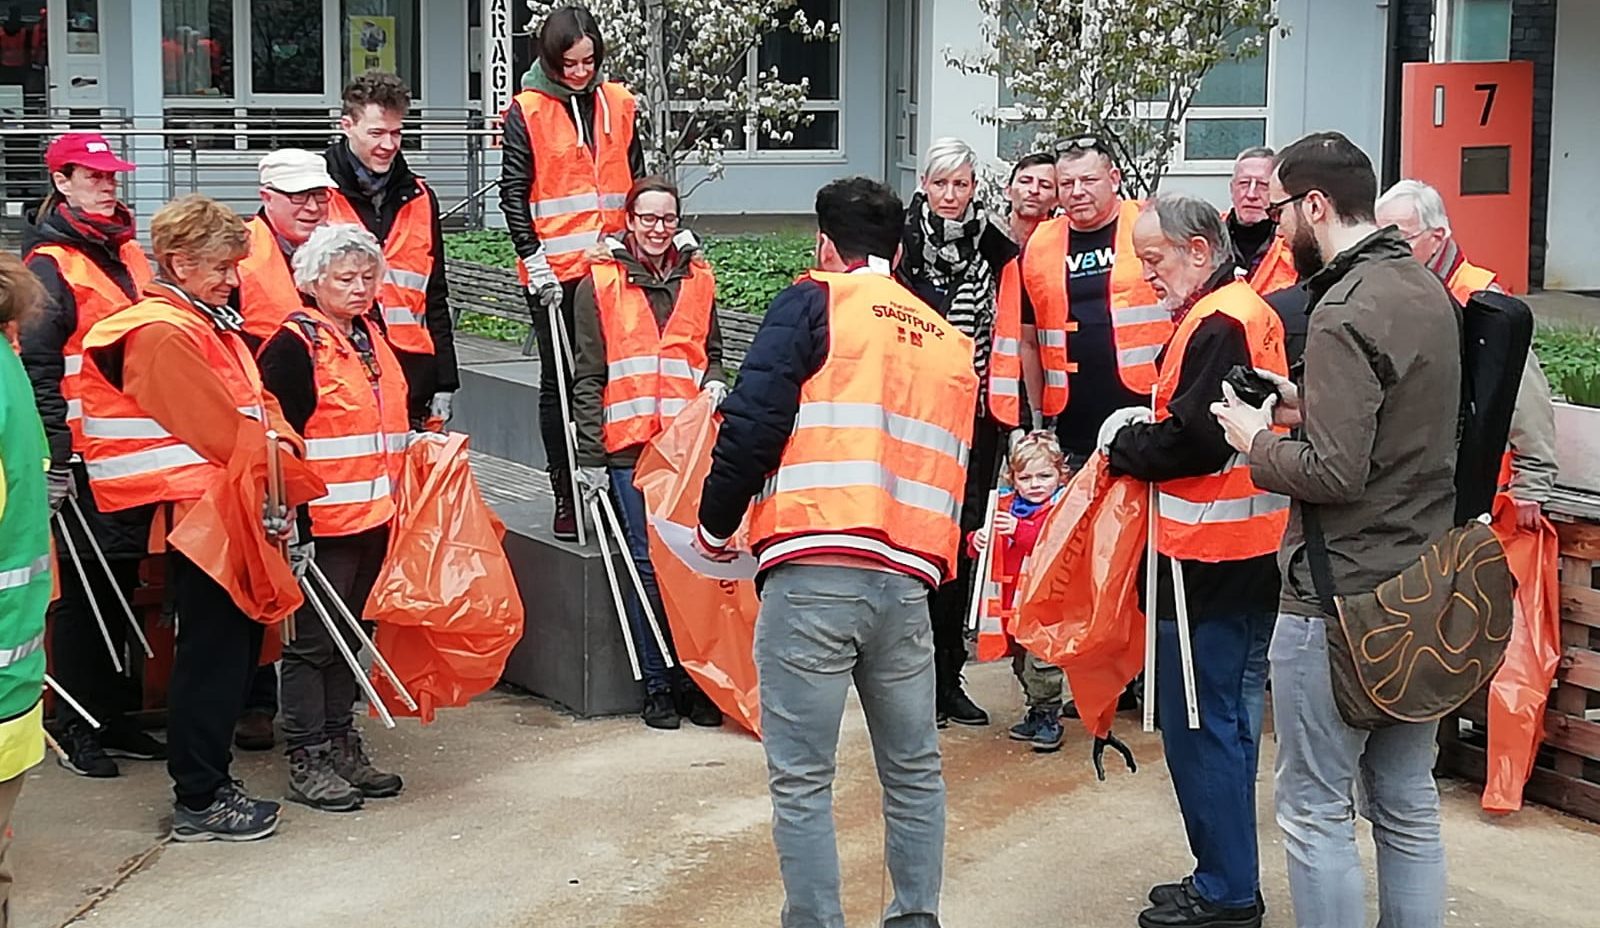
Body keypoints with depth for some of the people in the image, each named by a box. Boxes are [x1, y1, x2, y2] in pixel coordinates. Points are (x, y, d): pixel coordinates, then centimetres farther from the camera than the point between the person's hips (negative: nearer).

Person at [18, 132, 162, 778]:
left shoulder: (127, 251, 15)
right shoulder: (50, 263, -9)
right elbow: (38, 366, -14)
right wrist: (55, 456, -18)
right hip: (86, 456, -7)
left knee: (122, 580, 14)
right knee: (84, 586, 0)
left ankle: (112, 712, 25)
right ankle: (77, 724, 11)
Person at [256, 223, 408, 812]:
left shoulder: (371, 337, 14)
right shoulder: (295, 346, -11)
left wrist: (397, 502, 24)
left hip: (373, 516, 8)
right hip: (323, 521, -8)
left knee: (347, 637, 15)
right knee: (315, 641, -1)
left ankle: (341, 745, 24)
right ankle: (306, 762, 7)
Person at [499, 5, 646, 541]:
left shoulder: (619, 104, 9)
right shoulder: (527, 112, -1)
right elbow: (513, 193, -3)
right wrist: (533, 258, -10)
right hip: (554, 270, -3)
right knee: (559, 383, 4)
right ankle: (565, 498, 10)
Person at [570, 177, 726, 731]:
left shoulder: (697, 279, 13)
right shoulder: (600, 283, 4)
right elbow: (588, 376, 3)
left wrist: (715, 383, 3)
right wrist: (590, 454, -3)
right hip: (629, 445, -3)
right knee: (647, 564, -2)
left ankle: (694, 676, 10)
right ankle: (657, 684, 7)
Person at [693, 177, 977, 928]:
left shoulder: (812, 305, 2)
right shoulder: (950, 339, 21)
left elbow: (753, 422, -6)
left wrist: (715, 526, 6)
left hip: (812, 574, -5)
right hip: (907, 579, 6)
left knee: (801, 778, 2)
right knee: (914, 770, 19)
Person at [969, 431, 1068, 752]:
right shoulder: (1007, 506, 11)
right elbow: (993, 547, 18)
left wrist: (1020, 530, -35)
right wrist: (978, 541, -6)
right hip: (1013, 600, 7)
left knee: (1040, 660, -9)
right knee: (1020, 660, 16)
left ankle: (1049, 717, 4)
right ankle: (1036, 713, 30)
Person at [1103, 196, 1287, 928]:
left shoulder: (1217, 325, -16)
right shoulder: (1248, 311, 15)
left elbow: (1193, 441, -22)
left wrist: (1121, 443, -7)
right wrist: (1144, 426, 6)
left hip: (1209, 558, -10)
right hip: (1246, 554, 10)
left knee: (1200, 724, -2)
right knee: (1227, 718, 16)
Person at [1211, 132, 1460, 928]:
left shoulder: (1345, 313, -20)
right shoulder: (1426, 288, 9)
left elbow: (1332, 473, -24)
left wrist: (1256, 439, -7)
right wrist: (1306, 403, 11)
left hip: (1341, 597, -9)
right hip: (1422, 587, 9)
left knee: (1314, 809, 2)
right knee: (1408, 803, 16)